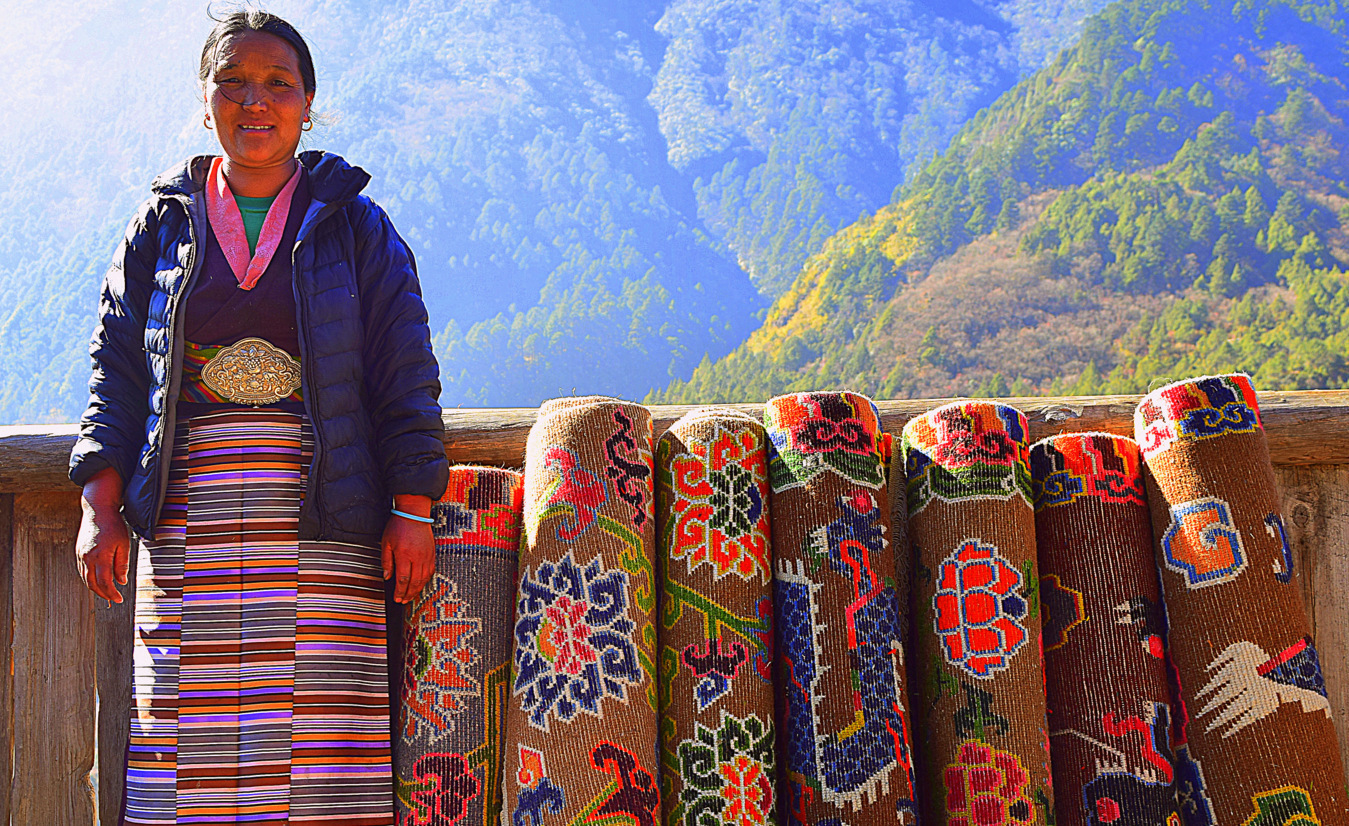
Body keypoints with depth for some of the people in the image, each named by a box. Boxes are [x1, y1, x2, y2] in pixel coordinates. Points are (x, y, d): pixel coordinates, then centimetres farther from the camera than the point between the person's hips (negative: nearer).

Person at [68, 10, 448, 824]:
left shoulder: (356, 228, 12)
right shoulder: (164, 224, 16)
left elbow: (406, 376, 6)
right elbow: (117, 369, 14)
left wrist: (412, 509, -3)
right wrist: (101, 506, 2)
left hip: (319, 522, -1)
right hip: (188, 525, 2)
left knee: (324, 758, -8)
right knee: (188, 738, -5)